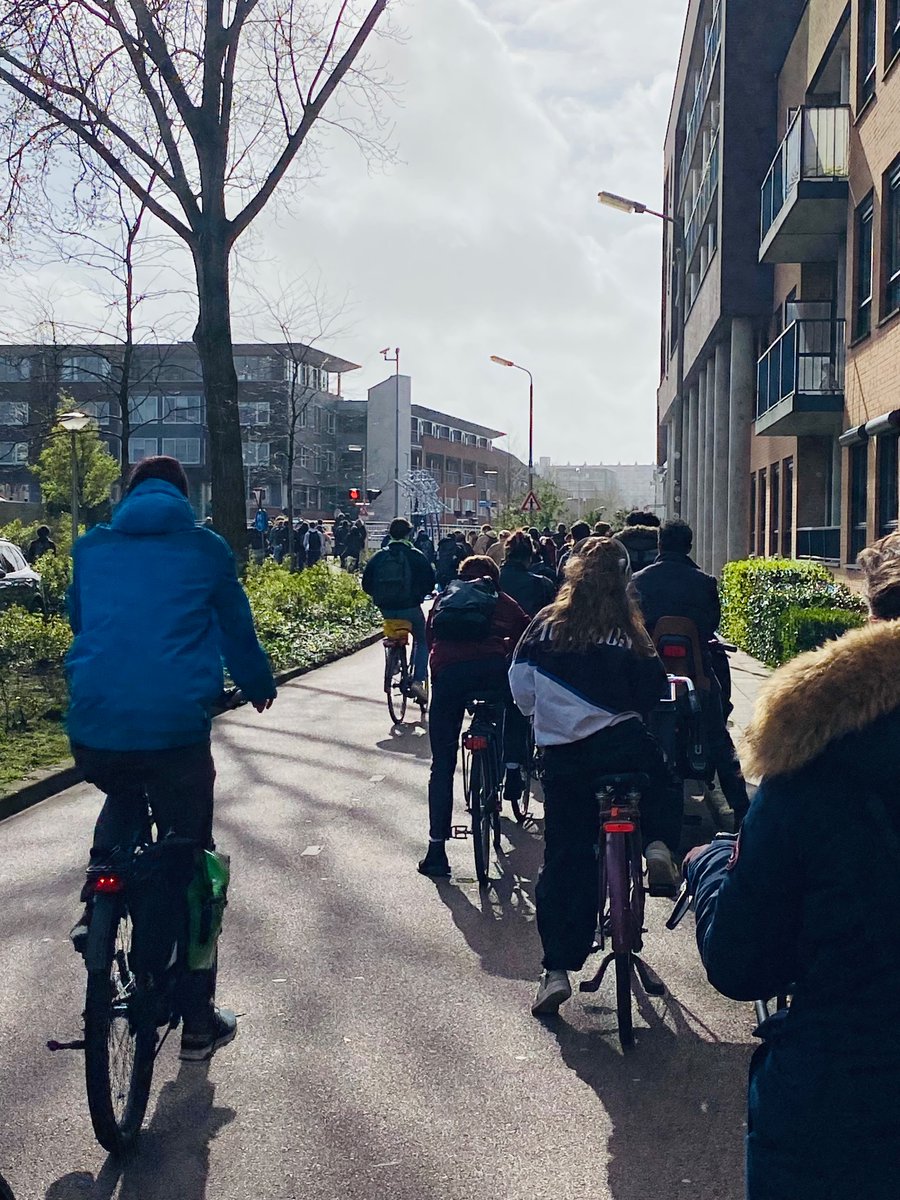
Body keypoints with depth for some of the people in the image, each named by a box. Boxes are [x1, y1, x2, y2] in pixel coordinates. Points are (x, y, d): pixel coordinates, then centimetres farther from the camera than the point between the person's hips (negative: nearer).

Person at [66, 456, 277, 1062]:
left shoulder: (91, 547, 11)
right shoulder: (205, 548, 4)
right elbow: (237, 628, 13)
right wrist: (260, 685, 31)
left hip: (94, 728, 3)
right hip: (175, 727, -3)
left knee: (122, 804, 36)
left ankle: (98, 908, 14)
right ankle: (199, 1020, 17)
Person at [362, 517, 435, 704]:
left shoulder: (378, 556, 3)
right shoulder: (416, 556, -6)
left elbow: (366, 584, 7)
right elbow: (430, 581, -4)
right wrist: (422, 593, 17)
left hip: (386, 608, 3)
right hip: (410, 607, -3)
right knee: (422, 641, 14)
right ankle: (418, 680, -2)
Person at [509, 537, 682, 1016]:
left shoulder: (546, 625, 0)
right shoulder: (630, 634, -3)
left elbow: (521, 687, 4)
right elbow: (654, 693, 1)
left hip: (561, 755, 2)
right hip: (623, 745, -1)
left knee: (563, 860, 8)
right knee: (663, 784, 31)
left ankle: (556, 970, 6)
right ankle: (659, 846, 2)